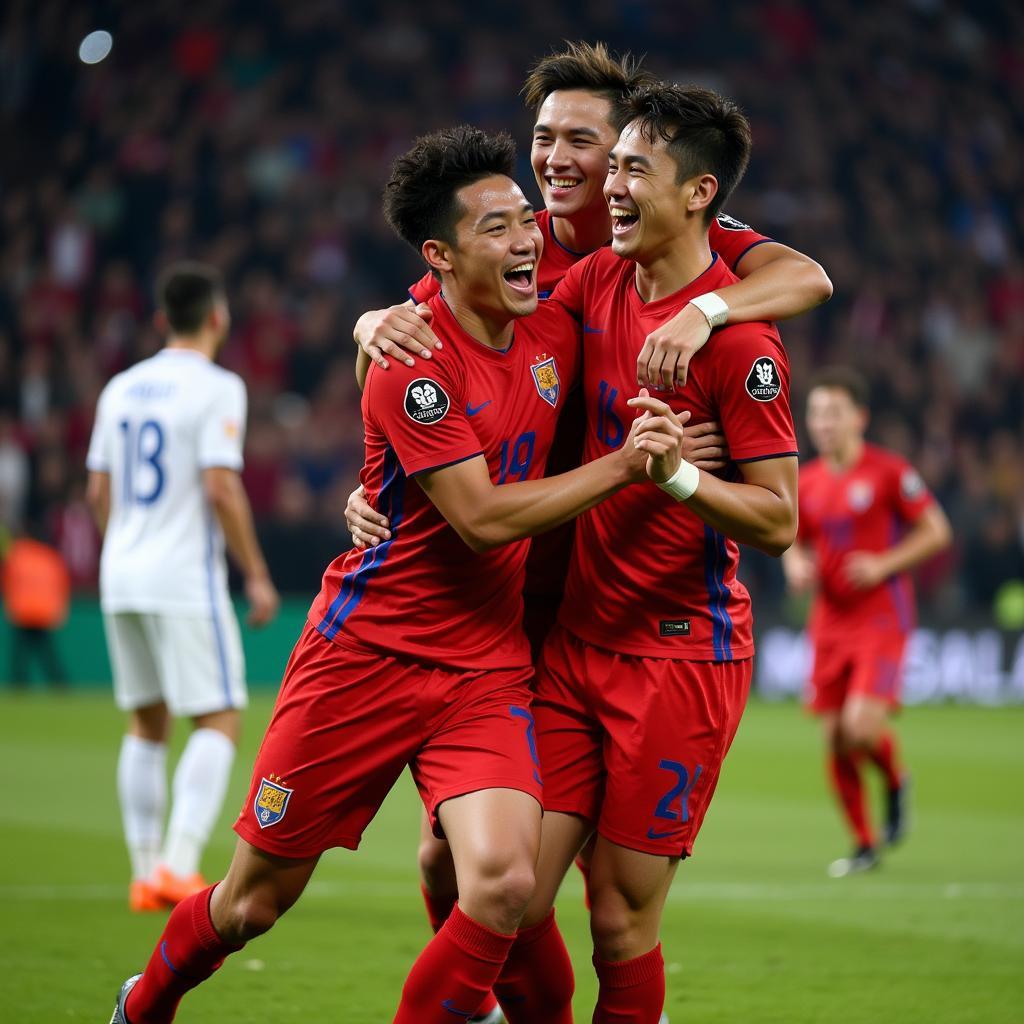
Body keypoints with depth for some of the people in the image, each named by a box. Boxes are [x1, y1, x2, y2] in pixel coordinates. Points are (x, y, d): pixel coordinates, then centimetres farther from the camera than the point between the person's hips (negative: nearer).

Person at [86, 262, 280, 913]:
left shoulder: (121, 389, 11)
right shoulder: (216, 389, -9)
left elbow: (99, 492, 14)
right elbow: (221, 490, -16)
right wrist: (257, 576, -9)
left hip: (122, 576, 7)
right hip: (186, 579, -7)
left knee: (147, 724, 14)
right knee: (219, 721, -1)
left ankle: (146, 873, 13)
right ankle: (180, 864, -14)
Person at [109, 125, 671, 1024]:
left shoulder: (557, 329, 2)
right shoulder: (412, 366, -17)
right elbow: (484, 517, -21)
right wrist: (626, 464, -17)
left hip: (488, 667, 4)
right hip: (368, 649, -4)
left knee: (503, 882, -21)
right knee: (256, 899, 7)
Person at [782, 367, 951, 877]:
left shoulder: (889, 472, -8)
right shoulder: (807, 482, 7)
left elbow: (937, 532, -5)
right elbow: (796, 542, 21)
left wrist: (884, 565, -16)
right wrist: (797, 567, -2)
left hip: (882, 619, -5)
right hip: (830, 622, 5)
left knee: (862, 727, -21)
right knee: (835, 742, 2)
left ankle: (895, 782, 12)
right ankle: (864, 844, 18)